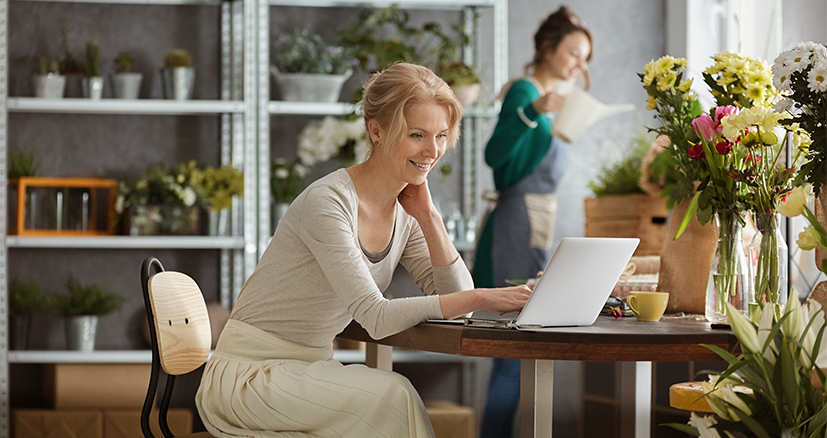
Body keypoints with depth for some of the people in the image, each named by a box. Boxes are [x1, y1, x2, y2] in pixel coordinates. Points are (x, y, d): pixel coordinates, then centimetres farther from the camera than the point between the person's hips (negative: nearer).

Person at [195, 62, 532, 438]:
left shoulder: (405, 213, 5)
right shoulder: (327, 203, -21)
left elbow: (454, 298, 1)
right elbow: (376, 318, -27)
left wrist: (429, 217, -8)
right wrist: (482, 298, -31)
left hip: (311, 366, 7)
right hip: (248, 373, -7)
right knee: (390, 395, -29)